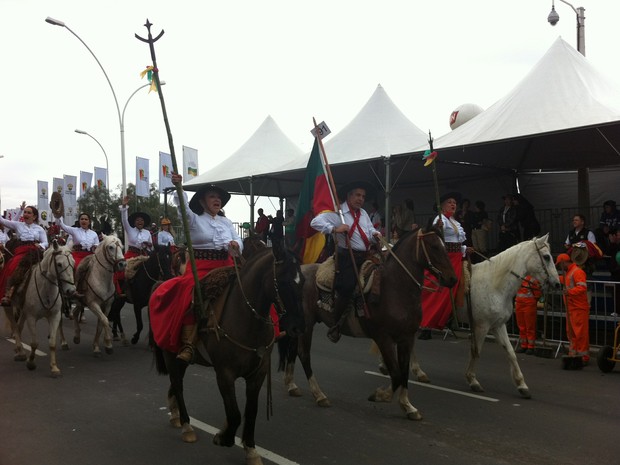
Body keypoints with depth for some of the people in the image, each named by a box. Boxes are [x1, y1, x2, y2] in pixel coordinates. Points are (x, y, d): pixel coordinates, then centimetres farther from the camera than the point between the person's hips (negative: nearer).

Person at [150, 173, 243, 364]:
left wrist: (236, 245, -11)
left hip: (226, 266, 4)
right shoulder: (194, 219, 6)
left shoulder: (226, 222, 18)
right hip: (200, 267, -4)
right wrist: (178, 186, -30)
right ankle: (187, 346, -30)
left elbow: (238, 240, 13)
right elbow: (182, 204, -12)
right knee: (191, 296, -28)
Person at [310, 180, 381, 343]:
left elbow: (370, 230, 19)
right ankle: (335, 325, -1)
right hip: (347, 256, -8)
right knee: (346, 288, -18)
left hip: (365, 256, 8)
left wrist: (376, 234, -5)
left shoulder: (363, 213, 19)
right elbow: (315, 222, -13)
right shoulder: (337, 212, -4)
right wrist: (334, 228, -26)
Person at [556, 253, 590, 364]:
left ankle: (584, 356, -5)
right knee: (570, 332, 15)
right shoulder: (568, 273, 19)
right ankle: (573, 353, 23)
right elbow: (563, 280, 43)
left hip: (579, 308, -10)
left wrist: (570, 291, -38)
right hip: (570, 308, 10)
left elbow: (583, 287, -27)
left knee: (580, 333, -8)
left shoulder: (577, 272, -13)